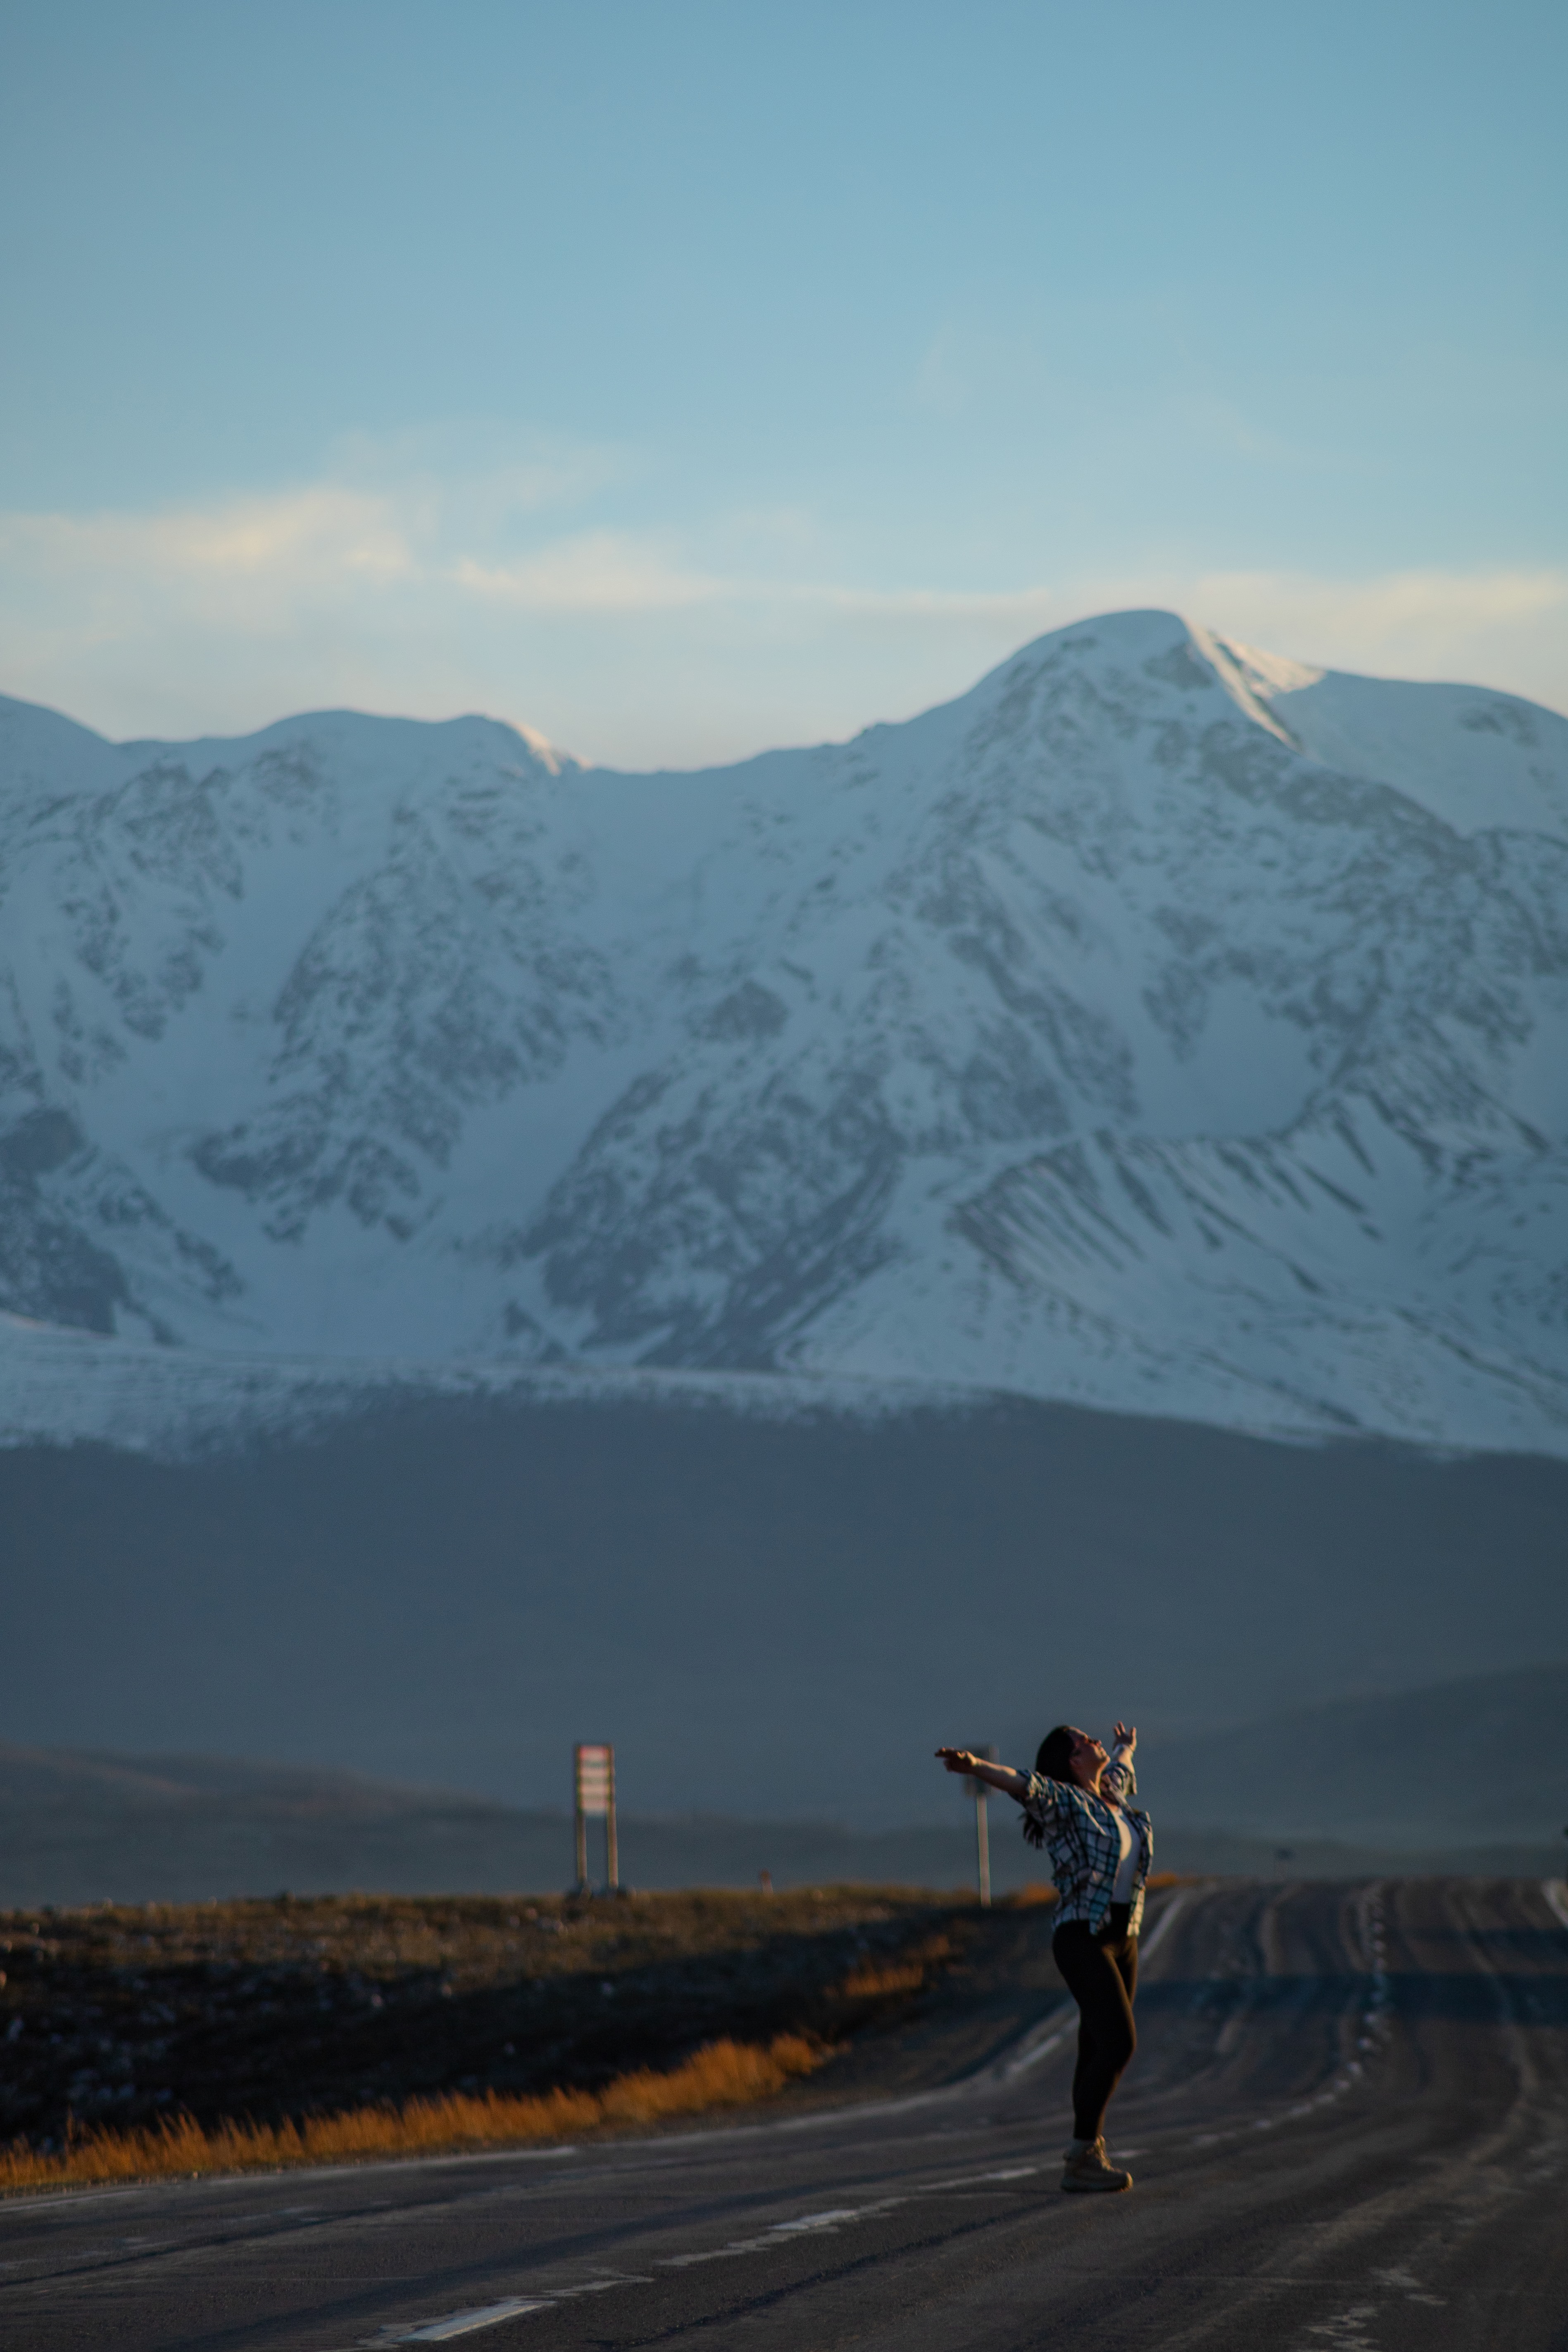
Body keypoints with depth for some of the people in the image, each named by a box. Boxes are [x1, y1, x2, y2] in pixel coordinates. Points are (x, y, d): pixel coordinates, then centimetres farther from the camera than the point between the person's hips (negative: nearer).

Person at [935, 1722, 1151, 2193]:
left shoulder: (1110, 1797, 13)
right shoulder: (1062, 1801, -9)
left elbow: (1119, 1770, 38)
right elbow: (1019, 1783, -30)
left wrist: (1126, 1747, 62)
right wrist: (973, 1765, -50)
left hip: (1121, 1942, 8)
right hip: (1082, 1940, -8)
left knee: (1098, 2052, 8)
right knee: (1120, 2043, -17)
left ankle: (1085, 2160, 15)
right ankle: (1082, 2154, -13)